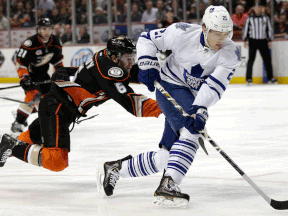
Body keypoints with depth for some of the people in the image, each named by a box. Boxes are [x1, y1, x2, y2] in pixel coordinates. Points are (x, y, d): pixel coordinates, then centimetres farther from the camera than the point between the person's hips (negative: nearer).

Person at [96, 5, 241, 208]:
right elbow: (147, 39, -4)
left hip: (193, 98, 5)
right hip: (170, 86, -5)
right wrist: (148, 66, -17)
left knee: (167, 156, 7)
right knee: (191, 132, -30)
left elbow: (214, 85, -26)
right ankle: (167, 186, -38)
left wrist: (200, 110, -39)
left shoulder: (231, 54, -15)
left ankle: (115, 168, 25)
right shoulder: (182, 33, -19)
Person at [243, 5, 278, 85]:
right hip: (253, 41, -2)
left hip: (263, 41, 3)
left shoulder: (265, 18, 7)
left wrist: (270, 40, 6)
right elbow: (245, 29, 5)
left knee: (267, 59, 3)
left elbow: (269, 29, 11)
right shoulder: (249, 18, 1)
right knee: (251, 59, -6)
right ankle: (248, 78, -2)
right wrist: (245, 40, 0)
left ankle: (270, 77, 13)